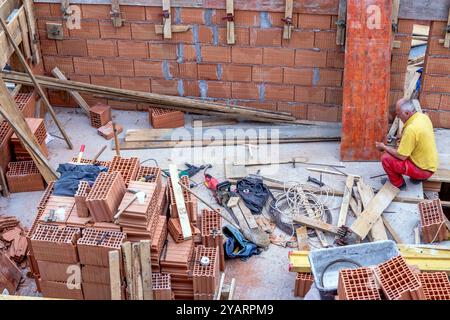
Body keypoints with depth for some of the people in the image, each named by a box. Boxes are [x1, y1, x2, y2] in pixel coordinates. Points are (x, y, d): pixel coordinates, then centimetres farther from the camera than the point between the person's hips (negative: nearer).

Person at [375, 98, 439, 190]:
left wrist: (384, 147, -8)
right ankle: (417, 177, 20)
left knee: (385, 158, -12)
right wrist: (403, 138, 7)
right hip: (431, 164, 9)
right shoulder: (423, 116, -3)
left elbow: (401, 156, -22)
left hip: (423, 169, -9)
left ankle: (399, 184, 8)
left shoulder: (411, 129, -29)